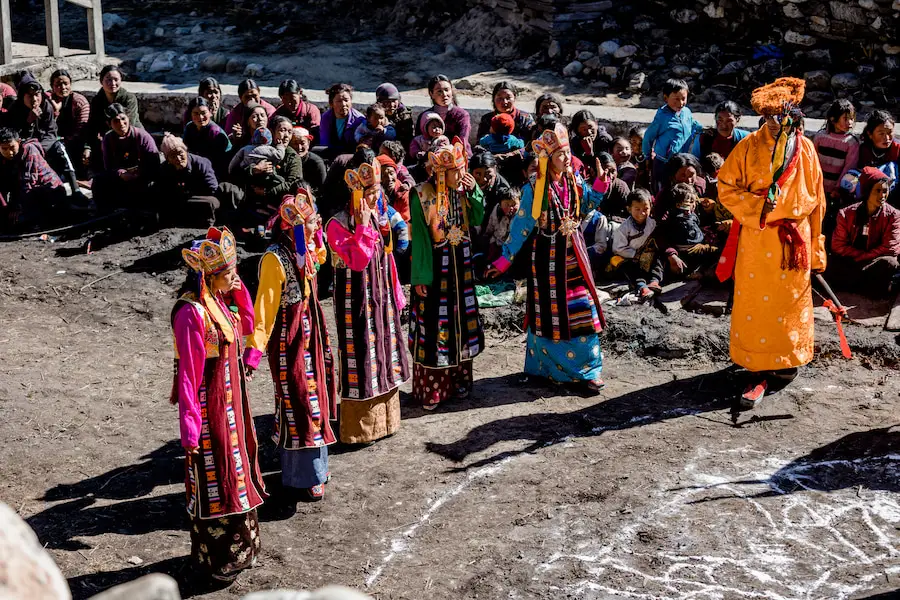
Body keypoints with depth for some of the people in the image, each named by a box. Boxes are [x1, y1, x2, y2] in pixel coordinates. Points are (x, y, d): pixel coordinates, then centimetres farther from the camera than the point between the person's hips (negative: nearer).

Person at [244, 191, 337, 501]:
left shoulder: (305, 251, 3)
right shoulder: (275, 259, -21)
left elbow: (319, 257, 31)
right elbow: (264, 308, -25)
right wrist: (254, 349, -29)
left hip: (310, 333, 9)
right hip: (289, 339, -9)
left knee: (313, 398, 18)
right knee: (297, 403, 0)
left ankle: (312, 464, 34)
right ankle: (301, 479, 12)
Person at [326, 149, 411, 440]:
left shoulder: (378, 218, 8)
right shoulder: (338, 225, -16)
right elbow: (358, 260, -27)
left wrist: (396, 295, 14)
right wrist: (362, 226, -24)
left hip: (382, 296, 8)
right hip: (357, 299, -8)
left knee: (384, 353, 15)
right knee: (361, 355, -2)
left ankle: (383, 419, 30)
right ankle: (360, 427, 9)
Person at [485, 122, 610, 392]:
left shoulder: (574, 181, 2)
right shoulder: (535, 188, -13)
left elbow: (587, 206, 20)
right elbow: (521, 225, -10)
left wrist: (600, 185, 3)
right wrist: (505, 258, -12)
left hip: (574, 253, 5)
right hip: (548, 255, -5)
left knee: (582, 309, 4)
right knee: (551, 313, 4)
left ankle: (587, 370, 14)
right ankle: (547, 366, 19)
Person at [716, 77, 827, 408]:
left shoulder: (805, 148, 5)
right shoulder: (749, 146, -1)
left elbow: (816, 200, 9)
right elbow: (726, 187, 0)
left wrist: (815, 248, 9)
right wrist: (758, 206, -16)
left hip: (794, 239, 2)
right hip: (756, 239, -1)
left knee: (790, 301, 5)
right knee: (756, 304, -1)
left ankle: (785, 361, 21)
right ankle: (759, 371, 6)